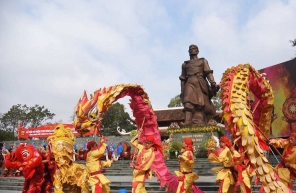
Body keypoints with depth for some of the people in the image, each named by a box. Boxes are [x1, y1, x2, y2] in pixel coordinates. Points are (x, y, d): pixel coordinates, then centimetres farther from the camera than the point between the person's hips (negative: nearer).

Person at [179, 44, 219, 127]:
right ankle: (188, 121, -38)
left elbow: (208, 72, 6)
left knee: (200, 103, -12)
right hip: (190, 83, 1)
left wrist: (213, 83, -11)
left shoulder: (203, 61, 22)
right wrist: (182, 91, 12)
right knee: (188, 101, -23)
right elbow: (183, 79, 23)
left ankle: (199, 124, -18)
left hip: (200, 83, 0)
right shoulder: (185, 64, 27)